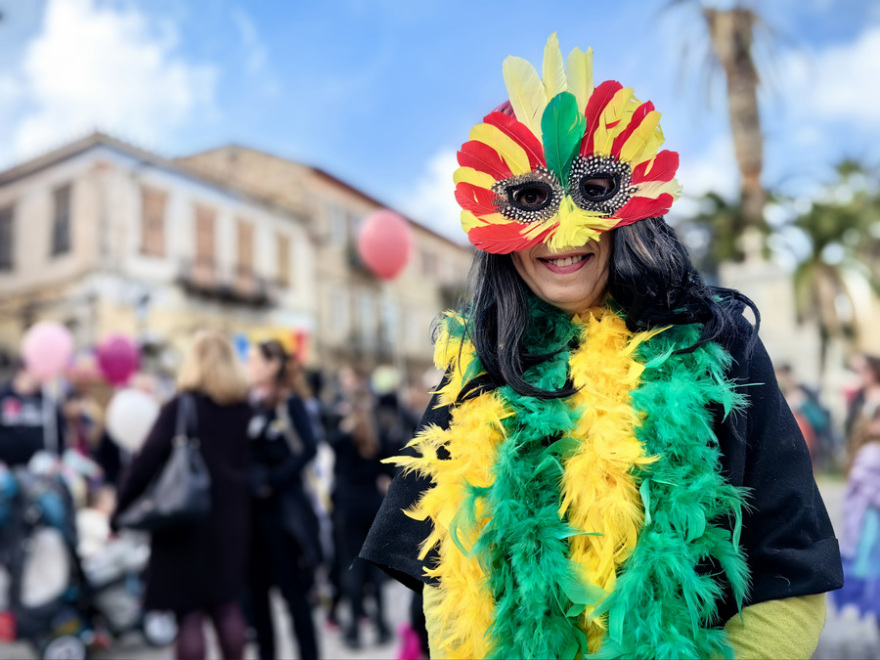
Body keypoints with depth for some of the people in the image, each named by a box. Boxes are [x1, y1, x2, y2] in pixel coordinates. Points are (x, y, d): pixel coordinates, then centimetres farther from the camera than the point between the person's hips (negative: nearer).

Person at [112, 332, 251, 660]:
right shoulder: (245, 409, 3)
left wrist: (121, 509, -8)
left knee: (189, 613, 3)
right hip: (231, 520, 5)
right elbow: (250, 462, 9)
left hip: (186, 522, -5)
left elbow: (146, 461, -16)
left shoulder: (180, 407, -12)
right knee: (227, 607, 18)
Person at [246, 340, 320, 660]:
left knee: (292, 588, 0)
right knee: (257, 586, 13)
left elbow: (307, 450, -17)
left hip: (282, 507, -6)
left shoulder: (290, 402, -8)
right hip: (253, 507, 7)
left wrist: (272, 481, -17)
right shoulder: (252, 404, 10)